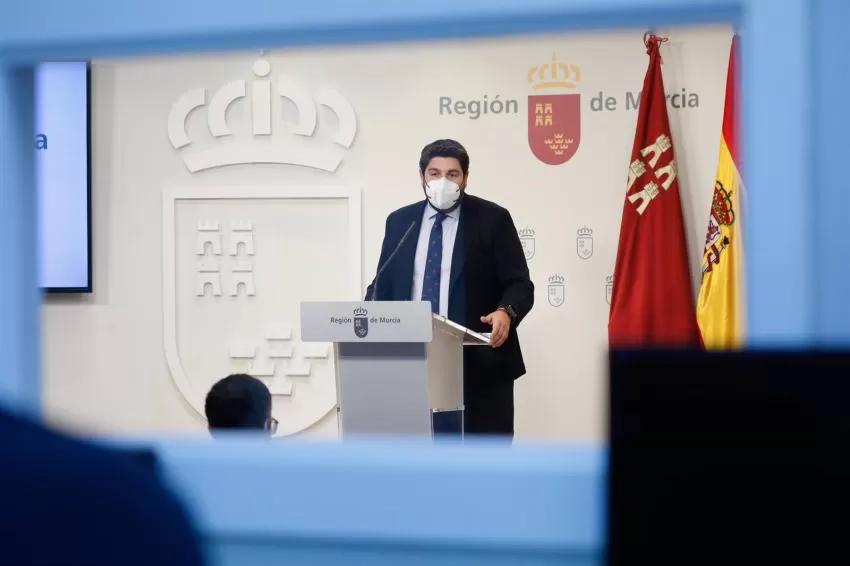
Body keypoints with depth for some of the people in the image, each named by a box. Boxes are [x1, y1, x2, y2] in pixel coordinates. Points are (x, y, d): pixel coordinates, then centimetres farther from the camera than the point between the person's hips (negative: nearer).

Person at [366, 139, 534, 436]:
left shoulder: (492, 219, 0)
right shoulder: (400, 221, 12)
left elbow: (520, 284, -3)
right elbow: (384, 283, 15)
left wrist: (506, 312, -25)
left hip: (478, 360, -3)